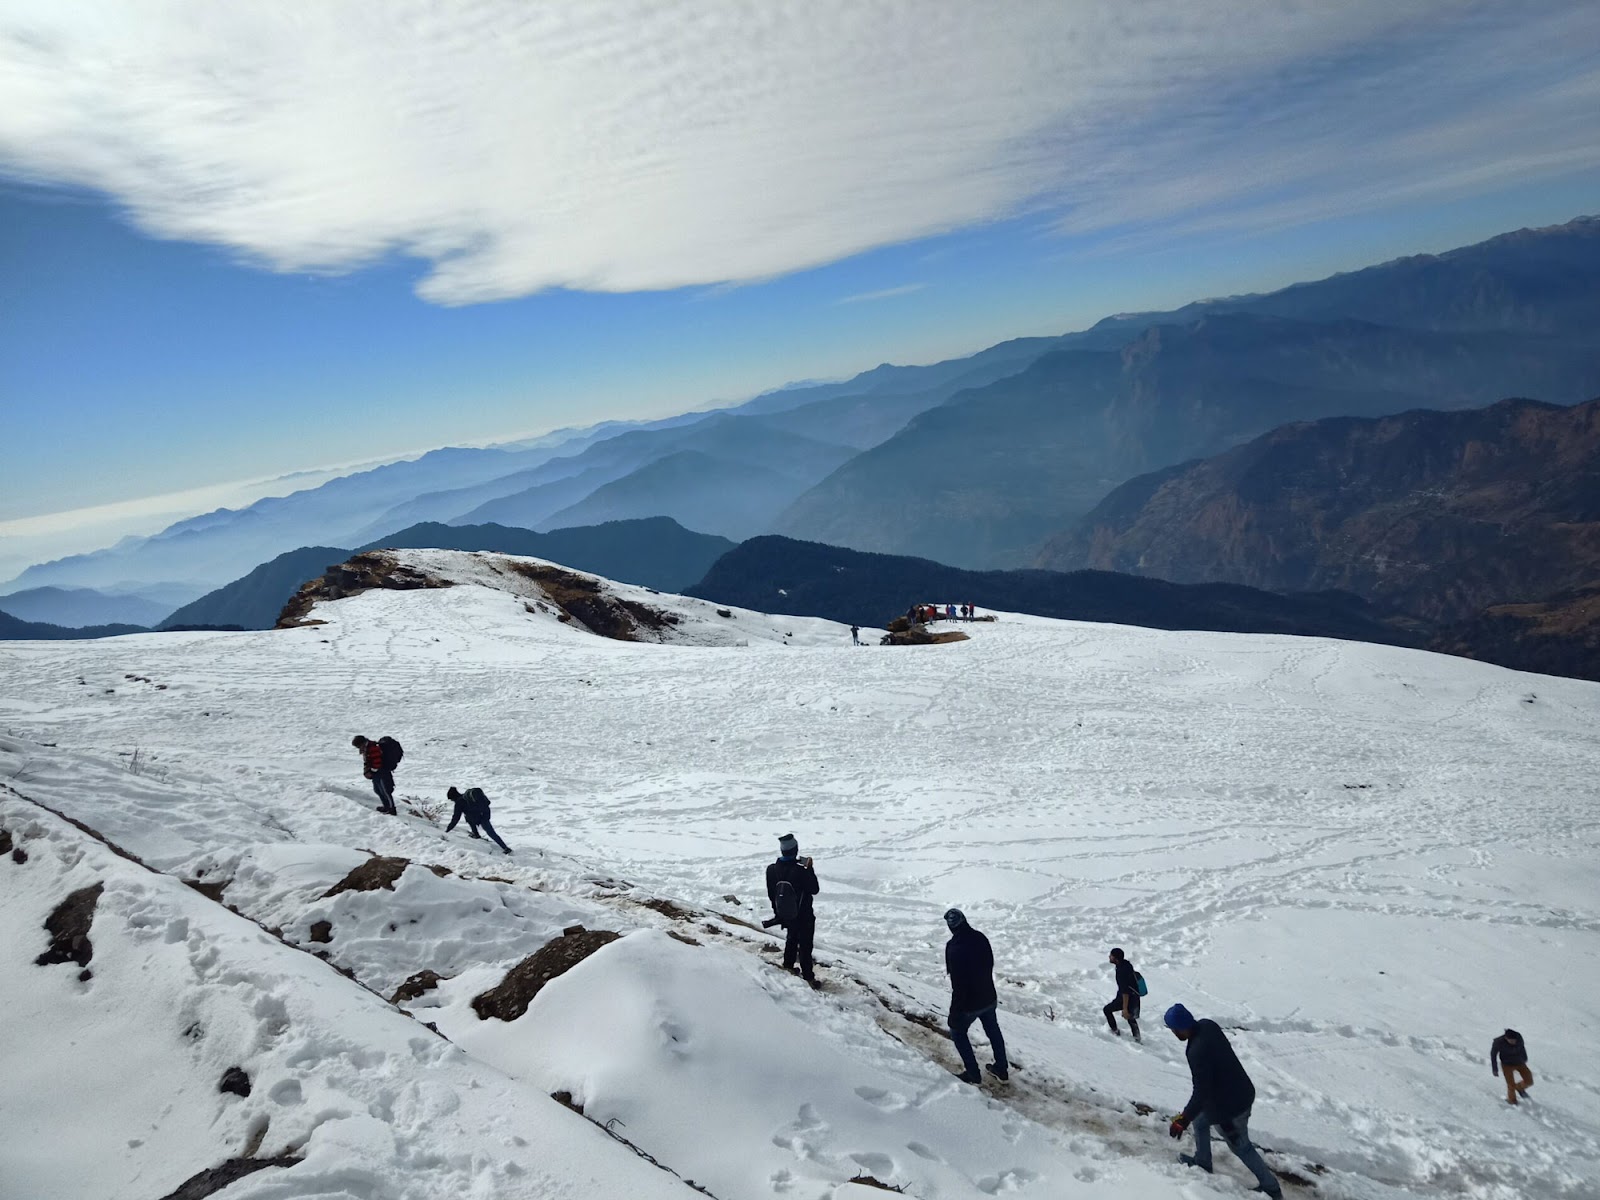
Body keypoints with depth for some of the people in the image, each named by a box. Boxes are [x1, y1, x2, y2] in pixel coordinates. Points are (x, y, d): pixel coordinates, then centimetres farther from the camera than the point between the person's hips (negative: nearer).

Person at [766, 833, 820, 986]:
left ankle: (788, 965, 45)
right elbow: (815, 889, -18)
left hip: (785, 915, 5)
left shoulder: (772, 870, -13)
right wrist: (810, 869, -12)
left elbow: (771, 894, 0)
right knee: (805, 945, 9)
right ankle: (808, 977, 17)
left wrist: (777, 912, 15)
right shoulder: (800, 872, -31)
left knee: (791, 938, 29)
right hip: (803, 916, -5)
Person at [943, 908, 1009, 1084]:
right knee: (993, 1030, 26)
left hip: (969, 1002, -6)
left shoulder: (954, 947, -30)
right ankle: (1002, 1069, 39)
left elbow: (958, 983, -25)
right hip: (989, 997, 6)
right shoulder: (980, 938, -9)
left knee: (958, 1033, 19)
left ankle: (973, 1073, 24)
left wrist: (955, 1012, -15)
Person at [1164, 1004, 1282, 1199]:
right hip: (1240, 1092, 9)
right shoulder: (1207, 1025, -12)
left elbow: (1200, 1093, -32)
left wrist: (1183, 1120, -23)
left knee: (1240, 1147, 15)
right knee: (1200, 1121, 27)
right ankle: (1202, 1162, 48)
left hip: (1230, 1106, -9)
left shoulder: (1198, 1052, -37)